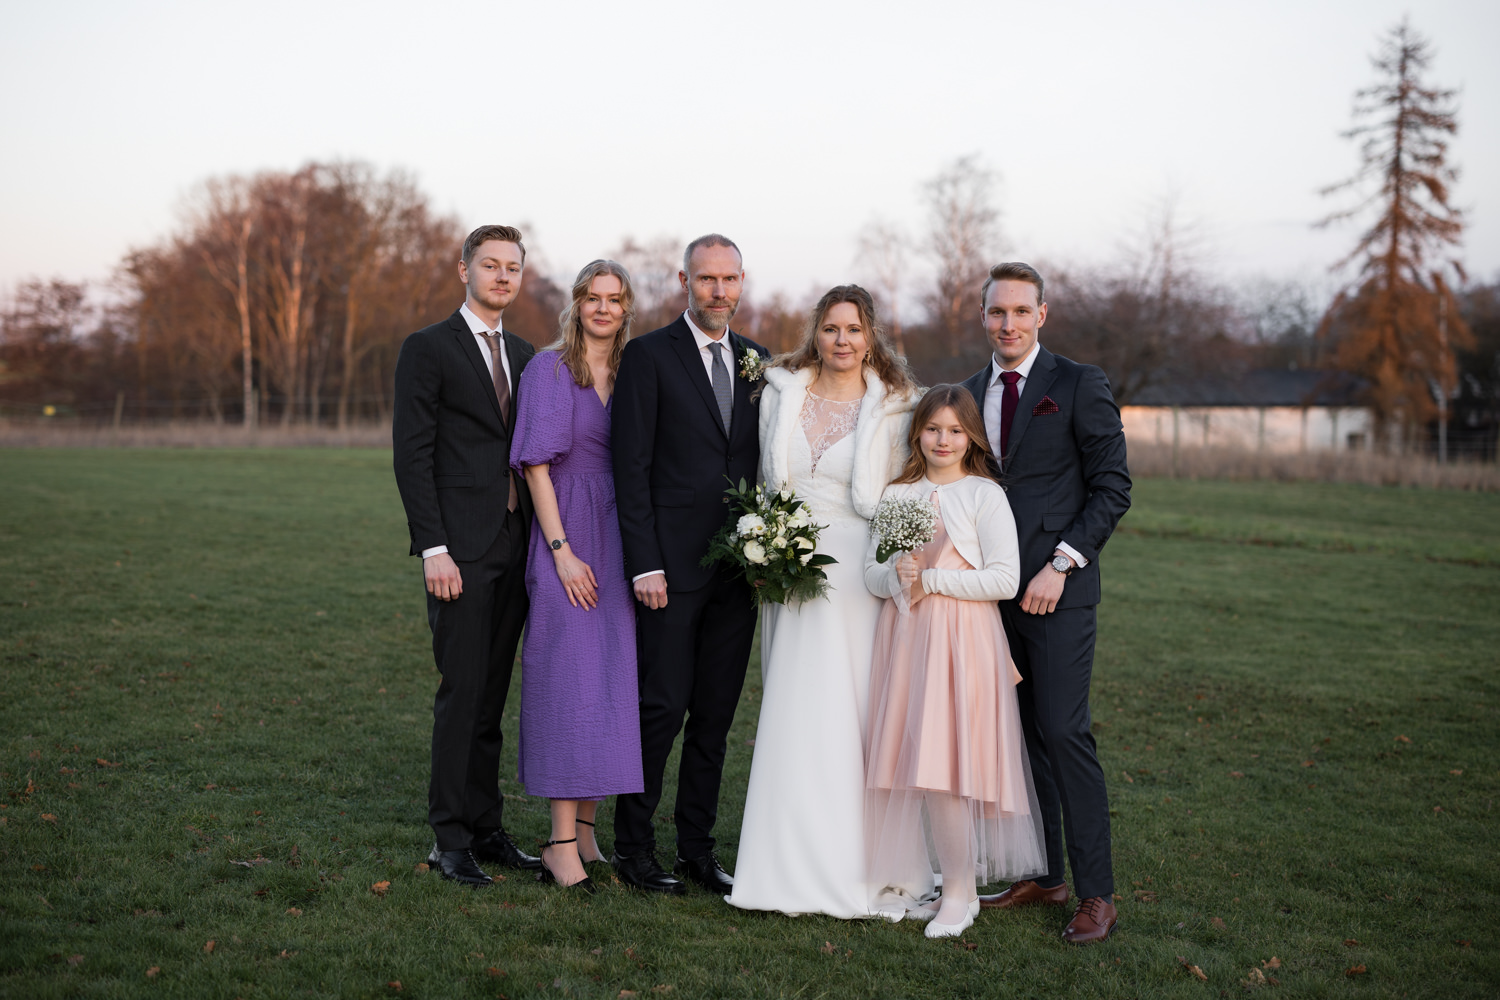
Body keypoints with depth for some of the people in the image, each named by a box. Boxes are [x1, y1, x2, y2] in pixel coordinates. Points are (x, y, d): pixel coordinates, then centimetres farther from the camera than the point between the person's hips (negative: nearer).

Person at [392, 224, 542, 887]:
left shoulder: (524, 356, 17)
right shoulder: (427, 349, -3)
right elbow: (412, 454, -9)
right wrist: (433, 548, -16)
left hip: (516, 546, 6)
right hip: (460, 549, -6)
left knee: (493, 695, 10)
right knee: (462, 693, -6)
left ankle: (486, 827, 17)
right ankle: (450, 839, 3)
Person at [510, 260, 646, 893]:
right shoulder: (550, 367, -3)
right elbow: (535, 463, -8)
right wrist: (562, 550, -15)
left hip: (621, 541, 6)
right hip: (566, 539, -5)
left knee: (613, 680, 6)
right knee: (569, 680, -7)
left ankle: (586, 827, 16)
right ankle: (562, 846, -4)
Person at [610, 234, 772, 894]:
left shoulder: (756, 361, 13)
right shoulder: (647, 356, -3)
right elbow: (631, 468, -7)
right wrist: (644, 566, -14)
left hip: (740, 567, 5)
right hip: (671, 567, -5)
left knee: (716, 714, 9)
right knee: (662, 707, -4)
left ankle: (698, 848, 19)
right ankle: (633, 850, 10)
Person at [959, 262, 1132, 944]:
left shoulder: (1080, 386, -3)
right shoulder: (969, 394, 14)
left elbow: (1112, 487, -6)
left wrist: (1061, 564, -13)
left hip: (1057, 588, -5)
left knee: (1063, 731, -9)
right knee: (1018, 733, 8)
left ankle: (1096, 893, -2)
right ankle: (1042, 875, 18)